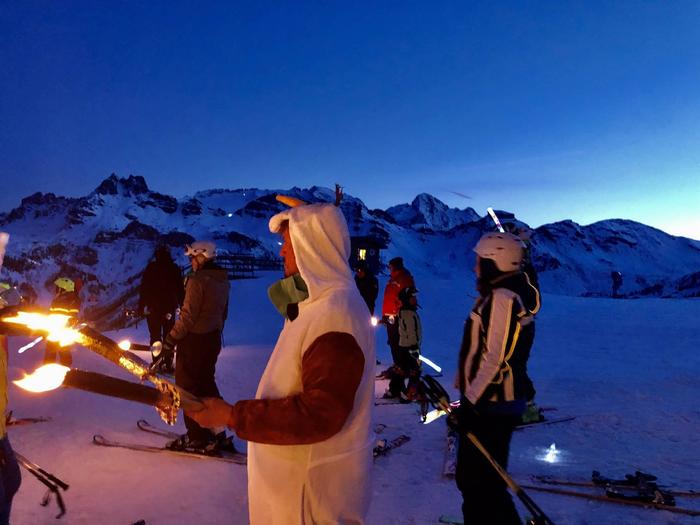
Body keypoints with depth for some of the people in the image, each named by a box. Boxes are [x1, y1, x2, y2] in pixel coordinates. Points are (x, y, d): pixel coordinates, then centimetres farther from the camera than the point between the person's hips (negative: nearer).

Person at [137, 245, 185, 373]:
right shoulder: (175, 269, -2)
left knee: (155, 336, 9)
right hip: (170, 308, 1)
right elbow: (181, 290, 2)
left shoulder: (151, 268, -5)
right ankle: (168, 364, 8)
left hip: (153, 307, -1)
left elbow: (143, 288, -6)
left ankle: (158, 363, 8)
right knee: (168, 336, 9)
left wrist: (141, 306, 0)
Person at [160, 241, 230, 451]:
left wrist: (171, 339, -14)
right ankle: (217, 433, 23)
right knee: (207, 383, 18)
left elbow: (188, 316, -21)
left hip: (194, 340, -8)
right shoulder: (222, 280, 7)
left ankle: (198, 438, 10)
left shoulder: (197, 280, -18)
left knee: (188, 386, 4)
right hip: (213, 339, 8)